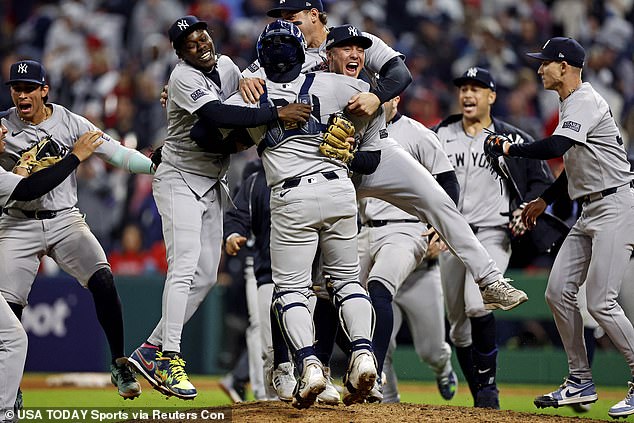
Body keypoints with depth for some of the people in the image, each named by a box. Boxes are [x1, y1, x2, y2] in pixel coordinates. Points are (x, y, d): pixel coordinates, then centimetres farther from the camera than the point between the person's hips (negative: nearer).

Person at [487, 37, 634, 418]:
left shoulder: (585, 102, -15)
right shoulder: (570, 105, 17)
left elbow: (556, 147, -30)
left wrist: (509, 149, -17)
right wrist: (545, 200, 24)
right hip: (590, 212, 10)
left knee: (601, 302, -14)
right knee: (559, 292, 4)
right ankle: (581, 382, 11)